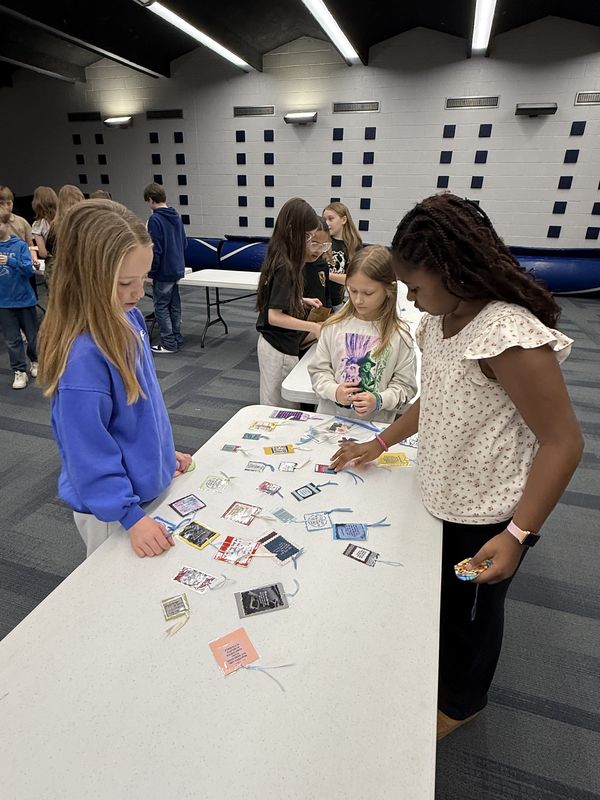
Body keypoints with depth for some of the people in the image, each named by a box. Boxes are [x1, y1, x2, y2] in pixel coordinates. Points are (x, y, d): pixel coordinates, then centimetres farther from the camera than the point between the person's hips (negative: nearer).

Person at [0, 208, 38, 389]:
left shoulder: (20, 245, -7)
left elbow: (29, 270, -14)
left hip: (24, 298, -2)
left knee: (32, 336, 12)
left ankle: (35, 361, 36)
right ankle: (19, 371, 15)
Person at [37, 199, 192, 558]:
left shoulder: (127, 317, -6)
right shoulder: (83, 356, -32)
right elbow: (89, 453, -25)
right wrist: (129, 515, -22)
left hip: (151, 484, 7)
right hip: (114, 510, -7)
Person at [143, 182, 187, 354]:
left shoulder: (155, 219, -16)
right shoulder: (176, 217, 8)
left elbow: (155, 250, -18)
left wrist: (150, 272, -9)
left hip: (163, 272, -8)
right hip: (177, 269, 8)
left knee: (161, 307, 1)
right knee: (174, 306, 14)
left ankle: (169, 343, 5)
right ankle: (177, 340, 21)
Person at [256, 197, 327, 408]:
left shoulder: (281, 259, 6)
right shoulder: (285, 267, -21)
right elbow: (274, 316, -23)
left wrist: (302, 301, 8)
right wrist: (312, 327, -20)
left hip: (278, 344, 9)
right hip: (279, 349, -9)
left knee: (275, 404, 18)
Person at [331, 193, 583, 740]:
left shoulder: (510, 336, -28)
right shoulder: (439, 320, -2)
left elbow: (563, 442, -24)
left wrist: (517, 535, -24)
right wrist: (381, 444, 10)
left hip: (487, 514, -7)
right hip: (441, 496, 7)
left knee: (471, 610, 19)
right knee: (439, 597, 27)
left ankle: (460, 701, 49)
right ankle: (437, 674, 57)